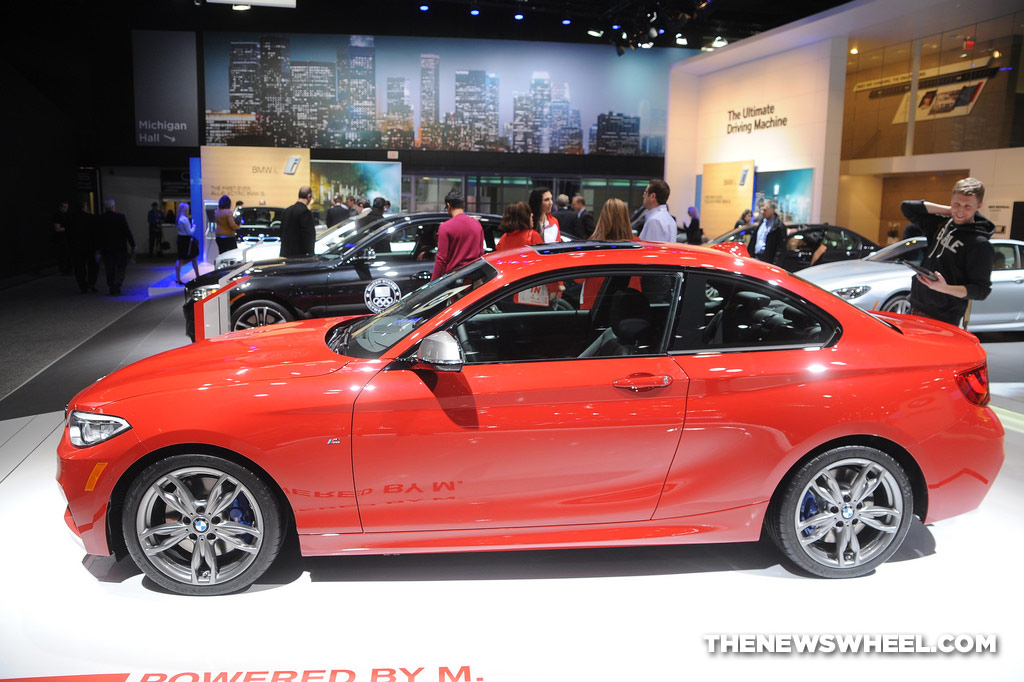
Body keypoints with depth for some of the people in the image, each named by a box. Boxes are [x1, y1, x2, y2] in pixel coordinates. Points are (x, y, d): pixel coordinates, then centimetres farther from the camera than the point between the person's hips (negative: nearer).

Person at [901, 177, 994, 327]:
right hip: (915, 308, 7)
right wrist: (947, 210, 3)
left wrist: (945, 289, -30)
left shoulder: (980, 244, -13)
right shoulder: (943, 223, 7)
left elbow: (982, 290, -14)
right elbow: (908, 207, 10)